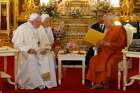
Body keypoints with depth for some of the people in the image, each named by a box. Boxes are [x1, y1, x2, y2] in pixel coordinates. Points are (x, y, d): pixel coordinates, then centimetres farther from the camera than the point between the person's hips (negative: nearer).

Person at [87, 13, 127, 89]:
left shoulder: (119, 29, -6)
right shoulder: (108, 30, 16)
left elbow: (121, 44, -13)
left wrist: (108, 44, -21)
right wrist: (100, 44, 0)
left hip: (116, 53, -7)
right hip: (106, 52, 7)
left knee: (109, 63, -36)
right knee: (94, 60, -19)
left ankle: (106, 82, -18)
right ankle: (98, 82, -22)